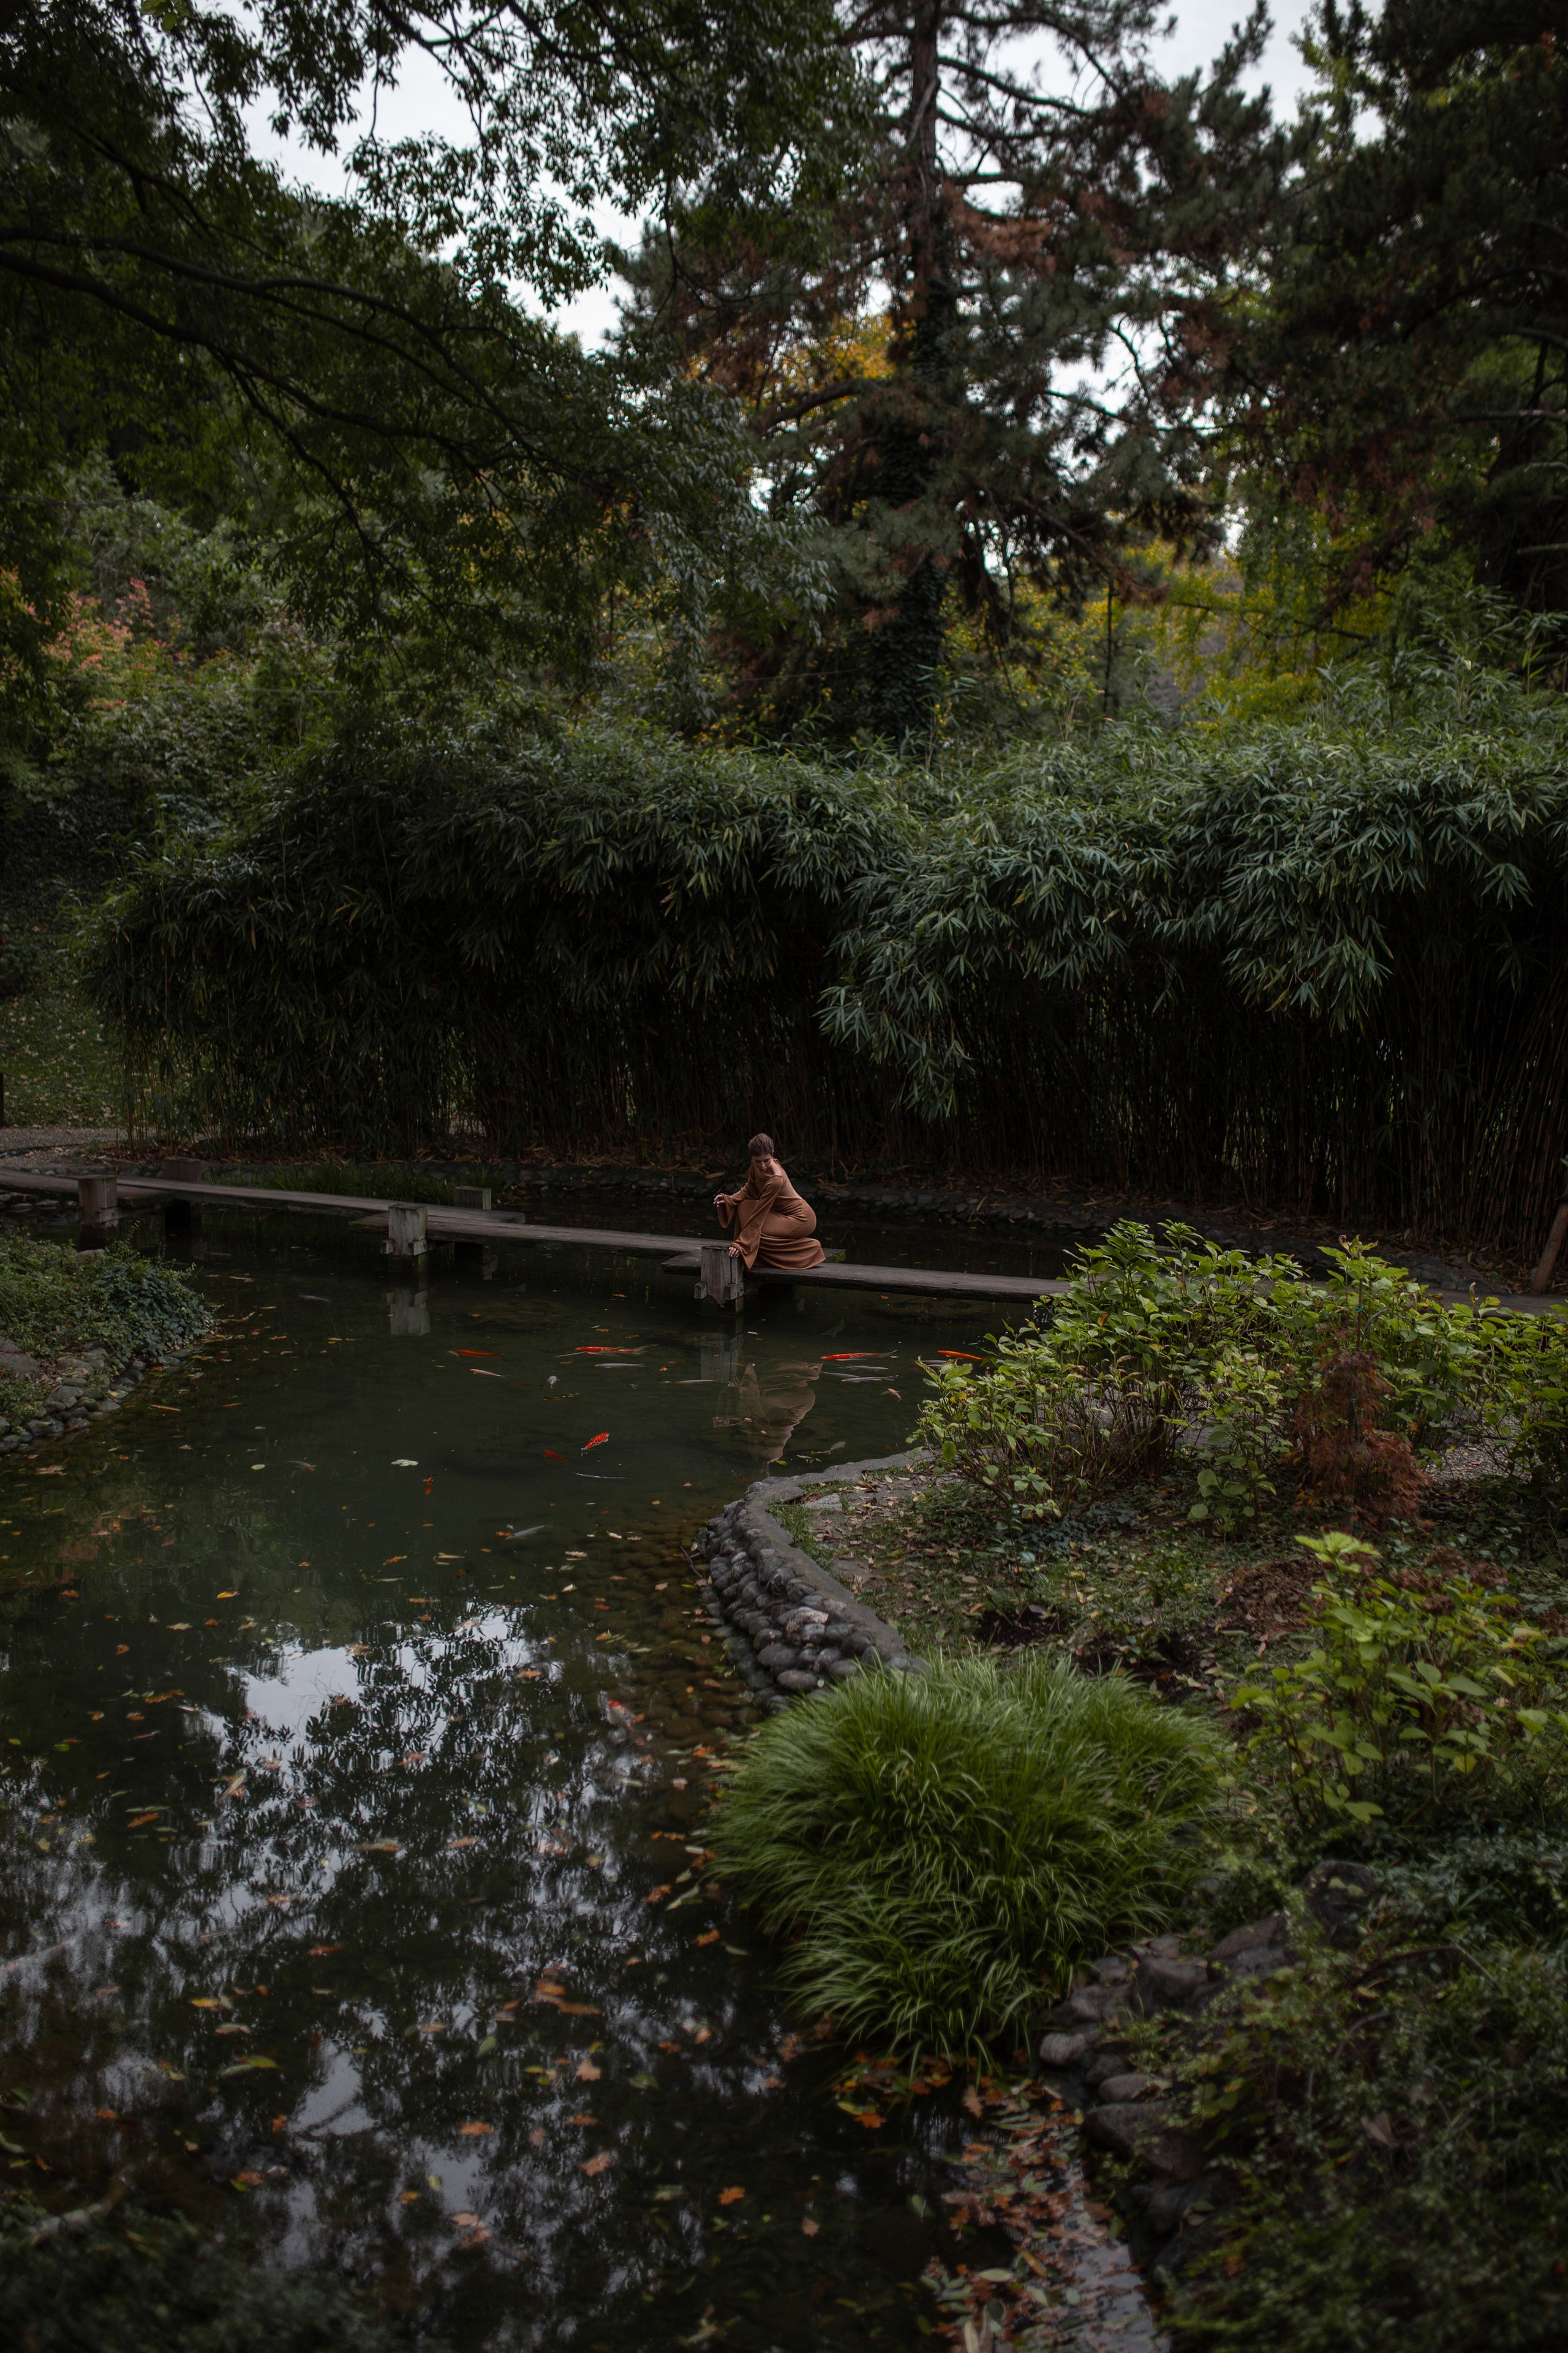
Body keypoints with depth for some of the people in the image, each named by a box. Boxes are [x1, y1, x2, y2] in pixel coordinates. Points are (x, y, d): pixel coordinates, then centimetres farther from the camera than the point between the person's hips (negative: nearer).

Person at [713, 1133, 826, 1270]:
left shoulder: (776, 1180, -33)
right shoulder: (757, 1166, -10)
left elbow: (759, 1216, -29)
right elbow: (750, 1190, 7)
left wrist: (741, 1244, -26)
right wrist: (729, 1200, -12)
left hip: (801, 1219, -8)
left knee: (755, 1233, -18)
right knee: (744, 1206, -4)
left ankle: (810, 1250, -3)